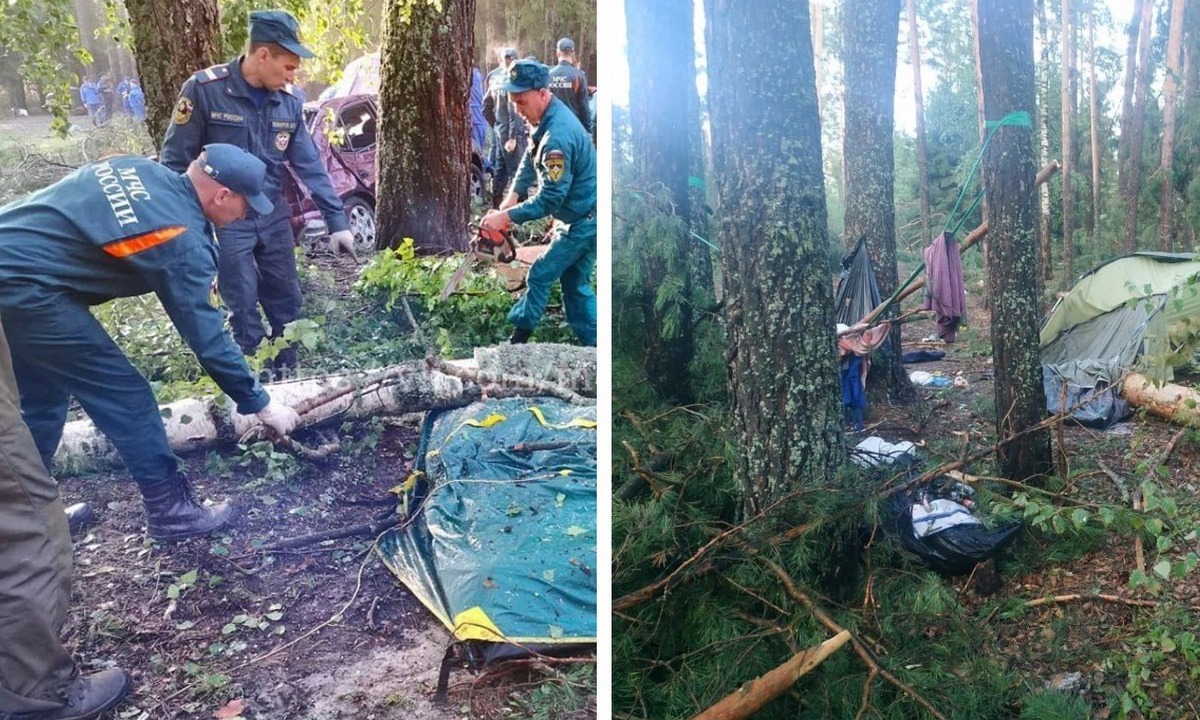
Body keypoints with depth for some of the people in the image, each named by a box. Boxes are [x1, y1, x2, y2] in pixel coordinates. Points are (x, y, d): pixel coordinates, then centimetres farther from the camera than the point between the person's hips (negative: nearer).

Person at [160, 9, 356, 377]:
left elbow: (309, 164, 2)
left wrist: (336, 220, -2)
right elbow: (175, 161, -9)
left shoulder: (290, 100, -2)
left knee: (287, 303, 11)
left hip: (273, 215, 5)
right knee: (244, 309, 1)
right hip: (224, 220, -5)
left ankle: (286, 379, 26)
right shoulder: (205, 89, -15)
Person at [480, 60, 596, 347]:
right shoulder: (549, 116, 3)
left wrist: (506, 217, -22)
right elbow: (530, 159, 17)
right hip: (583, 218, 10)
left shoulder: (558, 135, -28)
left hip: (582, 223, -10)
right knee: (575, 284, 14)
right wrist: (514, 195, 6)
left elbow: (550, 198, -27)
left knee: (539, 276, 0)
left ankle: (518, 338, 14)